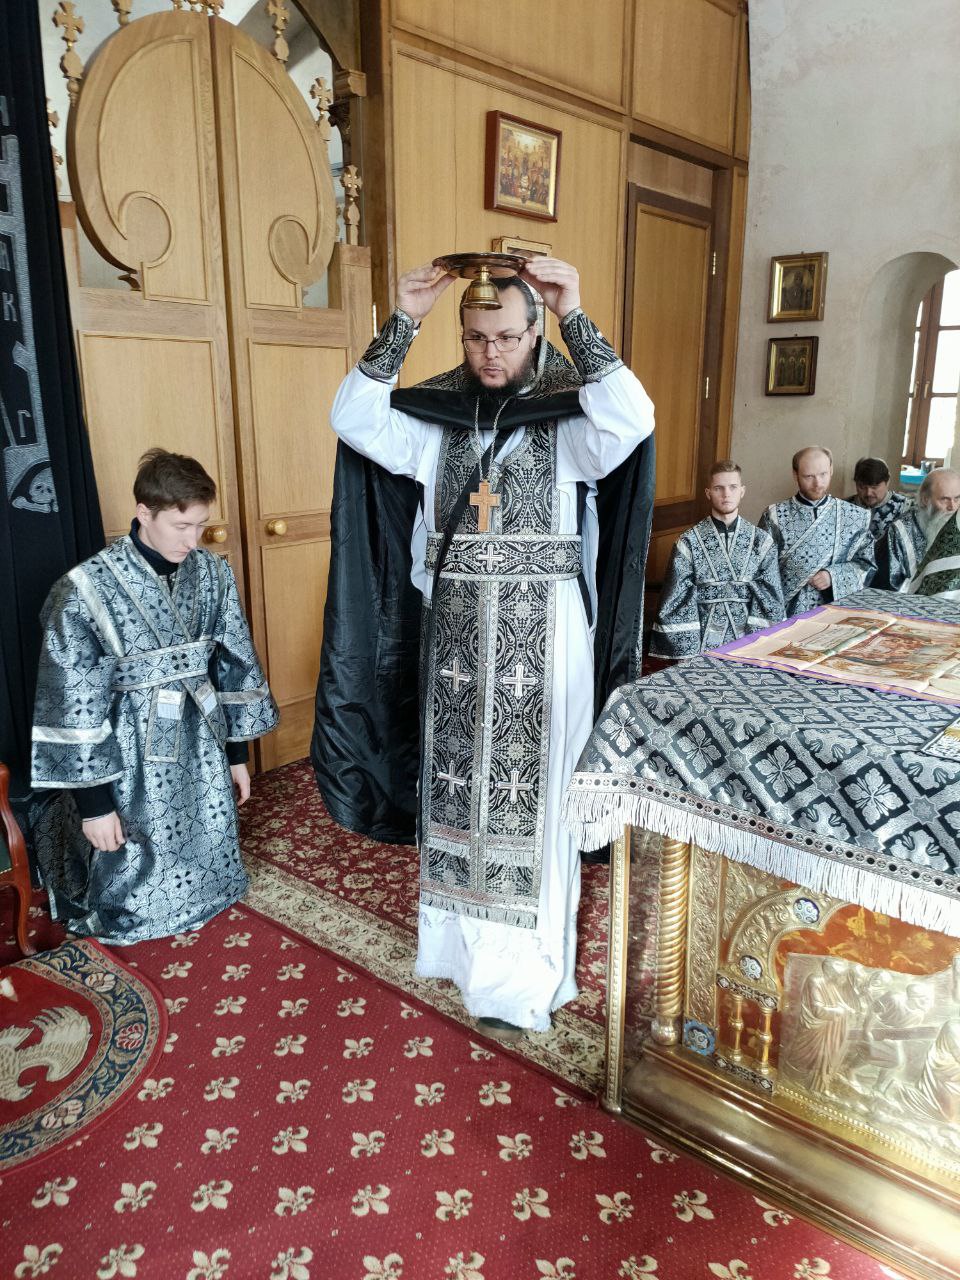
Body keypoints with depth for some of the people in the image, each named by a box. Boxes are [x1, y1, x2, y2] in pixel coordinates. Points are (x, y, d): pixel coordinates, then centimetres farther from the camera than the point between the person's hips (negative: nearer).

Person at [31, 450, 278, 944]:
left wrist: (236, 752, 9)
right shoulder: (88, 589, -20)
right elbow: (73, 705, -15)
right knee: (134, 884, 12)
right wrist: (93, 800, -12)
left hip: (201, 752, 5)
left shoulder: (212, 574, -4)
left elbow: (234, 665, 5)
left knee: (205, 870, 19)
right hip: (129, 764, -4)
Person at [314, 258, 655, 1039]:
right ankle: (464, 939, 33)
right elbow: (355, 418, -4)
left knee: (531, 792, 3)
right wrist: (403, 325, -11)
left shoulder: (569, 420, -5)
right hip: (458, 633, 4)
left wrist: (575, 319, -25)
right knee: (459, 782, 13)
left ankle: (523, 977, 19)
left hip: (542, 638, -4)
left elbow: (633, 419, -25)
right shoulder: (439, 422, 6)